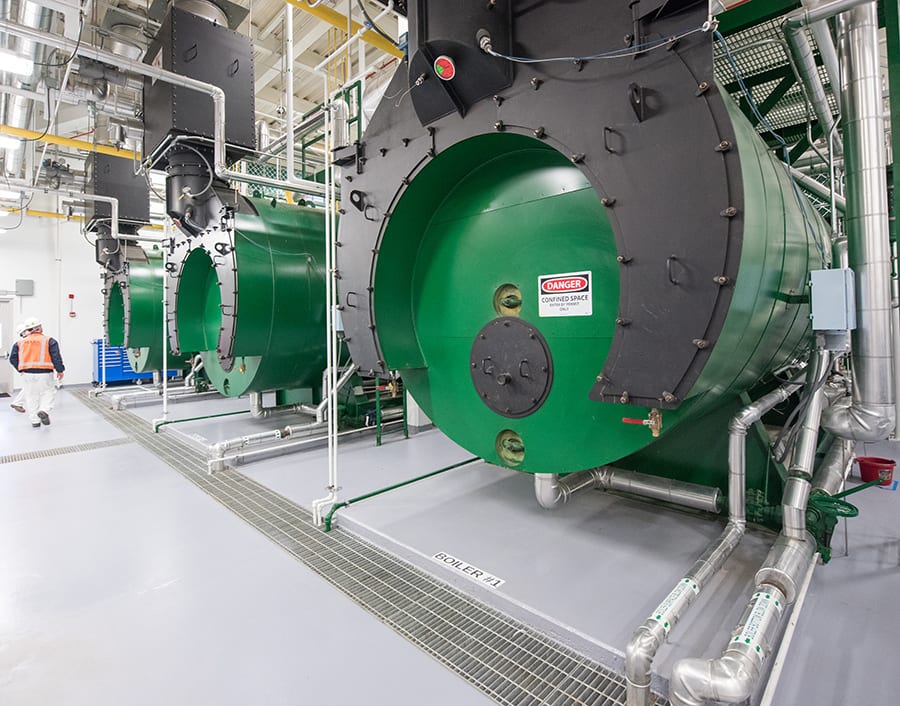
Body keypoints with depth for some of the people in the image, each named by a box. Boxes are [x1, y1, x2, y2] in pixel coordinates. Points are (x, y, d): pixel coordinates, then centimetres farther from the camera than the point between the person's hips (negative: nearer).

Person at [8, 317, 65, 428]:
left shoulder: (19, 342, 8)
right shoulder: (49, 340, -4)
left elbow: (13, 358, 7)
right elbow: (56, 356, -9)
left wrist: (21, 369, 19)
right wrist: (60, 370, -1)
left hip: (27, 374, 4)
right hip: (44, 373, -4)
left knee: (31, 397, 12)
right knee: (48, 393, 10)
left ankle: (35, 421, 14)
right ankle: (44, 410, -16)